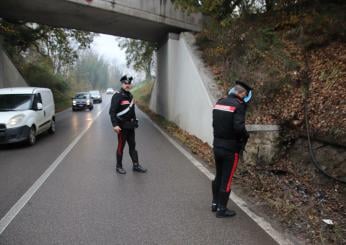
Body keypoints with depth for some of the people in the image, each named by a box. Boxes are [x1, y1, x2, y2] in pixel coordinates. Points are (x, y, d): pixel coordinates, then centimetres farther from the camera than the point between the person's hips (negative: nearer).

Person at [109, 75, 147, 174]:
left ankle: (136, 165, 20)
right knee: (121, 147, 4)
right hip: (122, 126, -7)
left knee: (132, 146, 11)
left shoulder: (130, 96, 11)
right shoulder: (117, 96, -13)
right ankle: (119, 167, 18)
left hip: (130, 126, 7)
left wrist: (135, 122, 15)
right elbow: (112, 111, -19)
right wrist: (115, 125, -26)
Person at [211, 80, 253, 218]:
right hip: (230, 148, -7)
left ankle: (215, 203, 34)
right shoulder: (238, 105, -16)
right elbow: (239, 127, -25)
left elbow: (215, 123, 8)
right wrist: (245, 136, -6)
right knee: (226, 180, 6)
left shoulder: (219, 102, 6)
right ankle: (222, 209, 18)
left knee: (218, 176, 21)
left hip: (217, 146, 7)